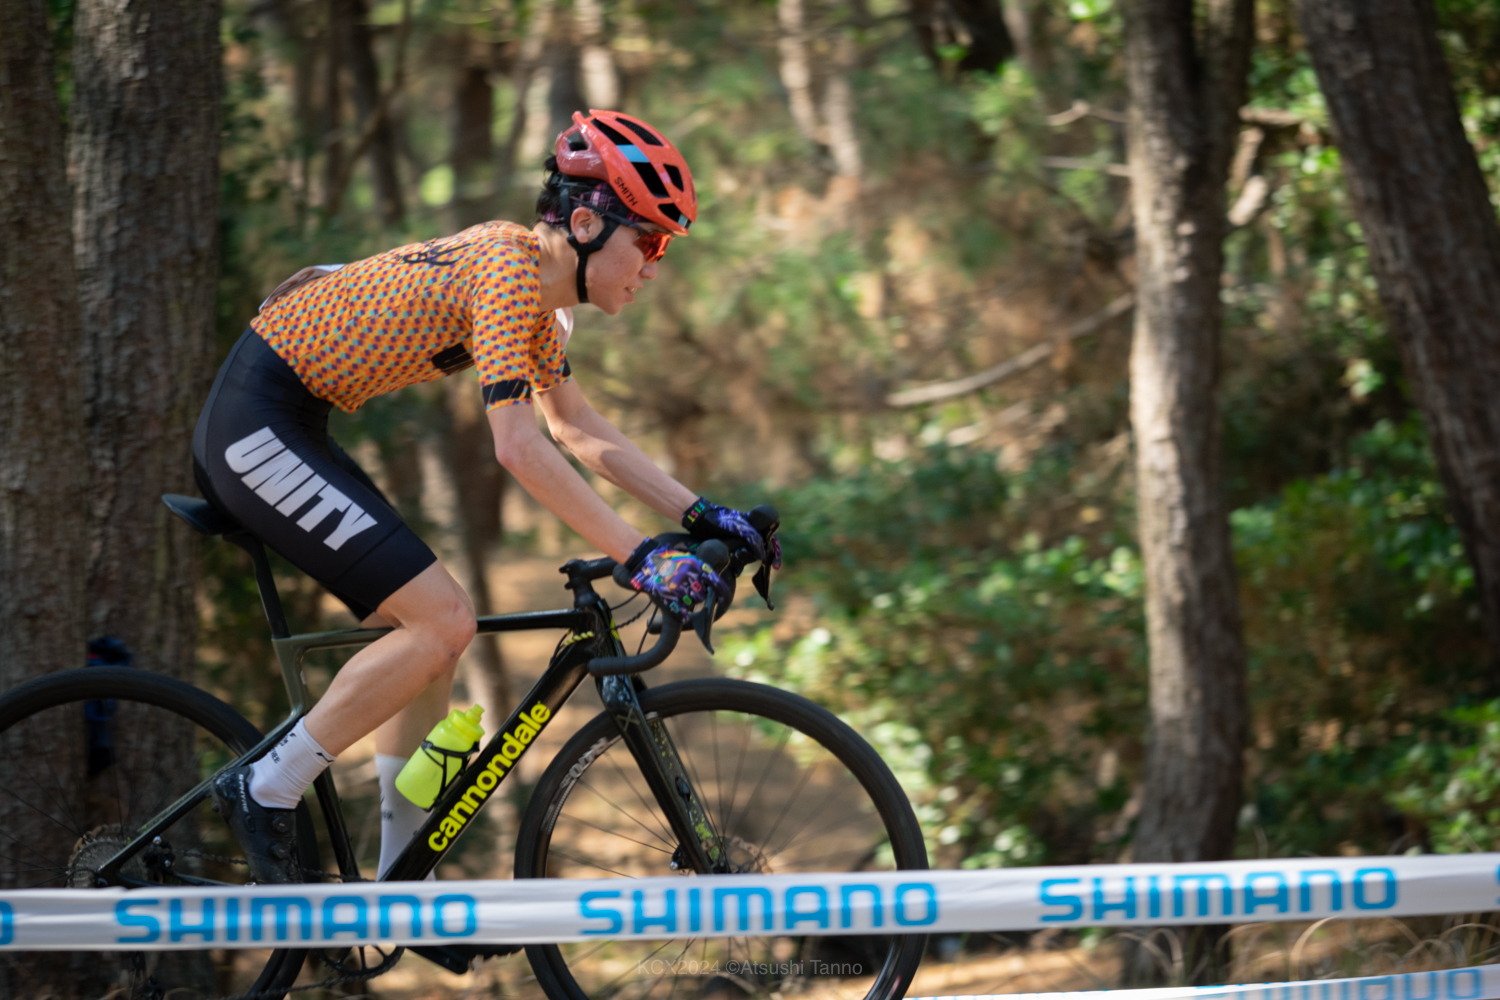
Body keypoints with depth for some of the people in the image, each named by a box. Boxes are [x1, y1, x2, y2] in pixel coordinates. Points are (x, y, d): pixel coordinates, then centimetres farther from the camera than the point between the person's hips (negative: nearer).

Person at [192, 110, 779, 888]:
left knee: (433, 625, 9)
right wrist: (640, 558, -28)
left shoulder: (537, 284, 11)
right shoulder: (508, 268, -19)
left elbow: (579, 429, 19)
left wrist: (699, 514, 11)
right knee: (441, 622, -14)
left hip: (283, 429, 10)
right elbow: (518, 448, -26)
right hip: (257, 423, -10)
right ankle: (265, 792, -7)